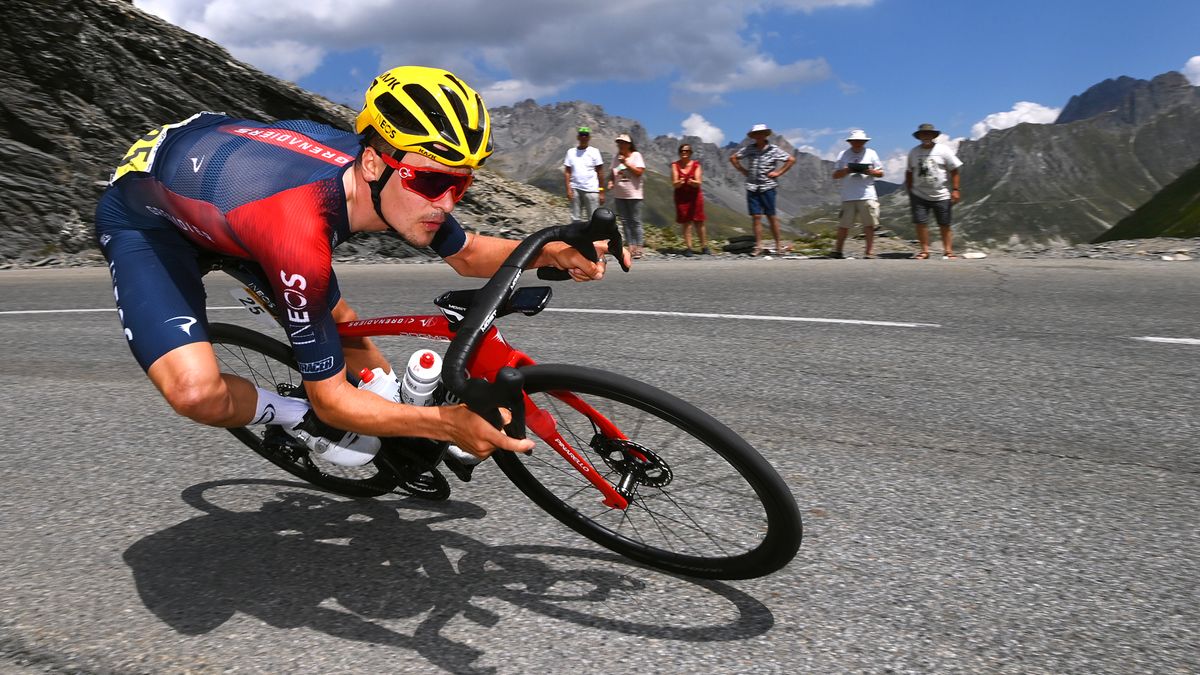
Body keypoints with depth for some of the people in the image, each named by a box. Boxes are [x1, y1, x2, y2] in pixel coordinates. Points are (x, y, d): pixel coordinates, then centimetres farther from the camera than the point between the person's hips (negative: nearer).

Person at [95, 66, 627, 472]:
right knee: (198, 392, -27)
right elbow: (331, 399, -32)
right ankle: (296, 420, 2)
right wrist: (446, 423, -42)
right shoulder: (300, 236, -43)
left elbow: (468, 255, -3)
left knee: (341, 322, 5)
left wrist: (551, 253, -20)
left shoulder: (400, 178, -22)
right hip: (144, 216, -6)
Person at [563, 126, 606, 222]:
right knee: (575, 219, 7)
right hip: (575, 189, 2)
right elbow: (567, 172, 7)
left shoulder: (594, 152, 4)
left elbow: (600, 173, 2)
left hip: (591, 190, -2)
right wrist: (568, 189, -5)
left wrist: (601, 192, -3)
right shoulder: (571, 152, 10)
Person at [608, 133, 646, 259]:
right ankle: (631, 246, 11)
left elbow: (639, 172, -13)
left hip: (634, 194, -5)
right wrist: (611, 181, -3)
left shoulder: (636, 155, -3)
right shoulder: (616, 157, 10)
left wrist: (626, 163, -17)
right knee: (625, 221, 6)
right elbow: (612, 173, 17)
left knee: (635, 221, -3)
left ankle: (638, 247, 0)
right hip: (619, 194, 5)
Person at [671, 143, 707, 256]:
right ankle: (688, 248, -1)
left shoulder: (696, 165, 1)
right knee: (686, 223, -4)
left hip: (695, 196, 0)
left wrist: (692, 182, -30)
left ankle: (704, 247, 10)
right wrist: (679, 182, -31)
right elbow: (674, 184, -7)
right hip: (681, 197, 0)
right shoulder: (675, 165, 1)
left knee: (699, 223, 1)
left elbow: (698, 183, -8)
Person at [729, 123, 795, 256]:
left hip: (767, 187, -3)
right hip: (752, 187, 3)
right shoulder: (749, 149, 6)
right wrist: (742, 170, 8)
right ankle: (758, 247, 5)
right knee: (756, 217, 1)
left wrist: (778, 172, -3)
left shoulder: (774, 149, -1)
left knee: (771, 216, -1)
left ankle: (779, 244, 9)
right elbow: (733, 158, 18)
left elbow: (791, 160, 2)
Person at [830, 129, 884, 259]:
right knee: (844, 225, 3)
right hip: (848, 197, 0)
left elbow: (880, 173, 11)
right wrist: (847, 170, -12)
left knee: (869, 225, -3)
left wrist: (870, 171, -10)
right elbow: (835, 175, 6)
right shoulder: (843, 155, 9)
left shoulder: (871, 154, 11)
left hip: (867, 196, 0)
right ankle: (838, 250, 14)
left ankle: (869, 251, 3)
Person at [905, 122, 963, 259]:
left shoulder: (943, 150, -2)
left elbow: (954, 171, -2)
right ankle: (925, 250, 3)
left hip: (941, 195, -2)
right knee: (920, 222, -7)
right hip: (919, 195, 2)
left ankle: (948, 250, 13)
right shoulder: (913, 152, 6)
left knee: (944, 224, 3)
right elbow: (909, 173, 15)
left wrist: (955, 190, -9)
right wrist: (909, 192, 13)